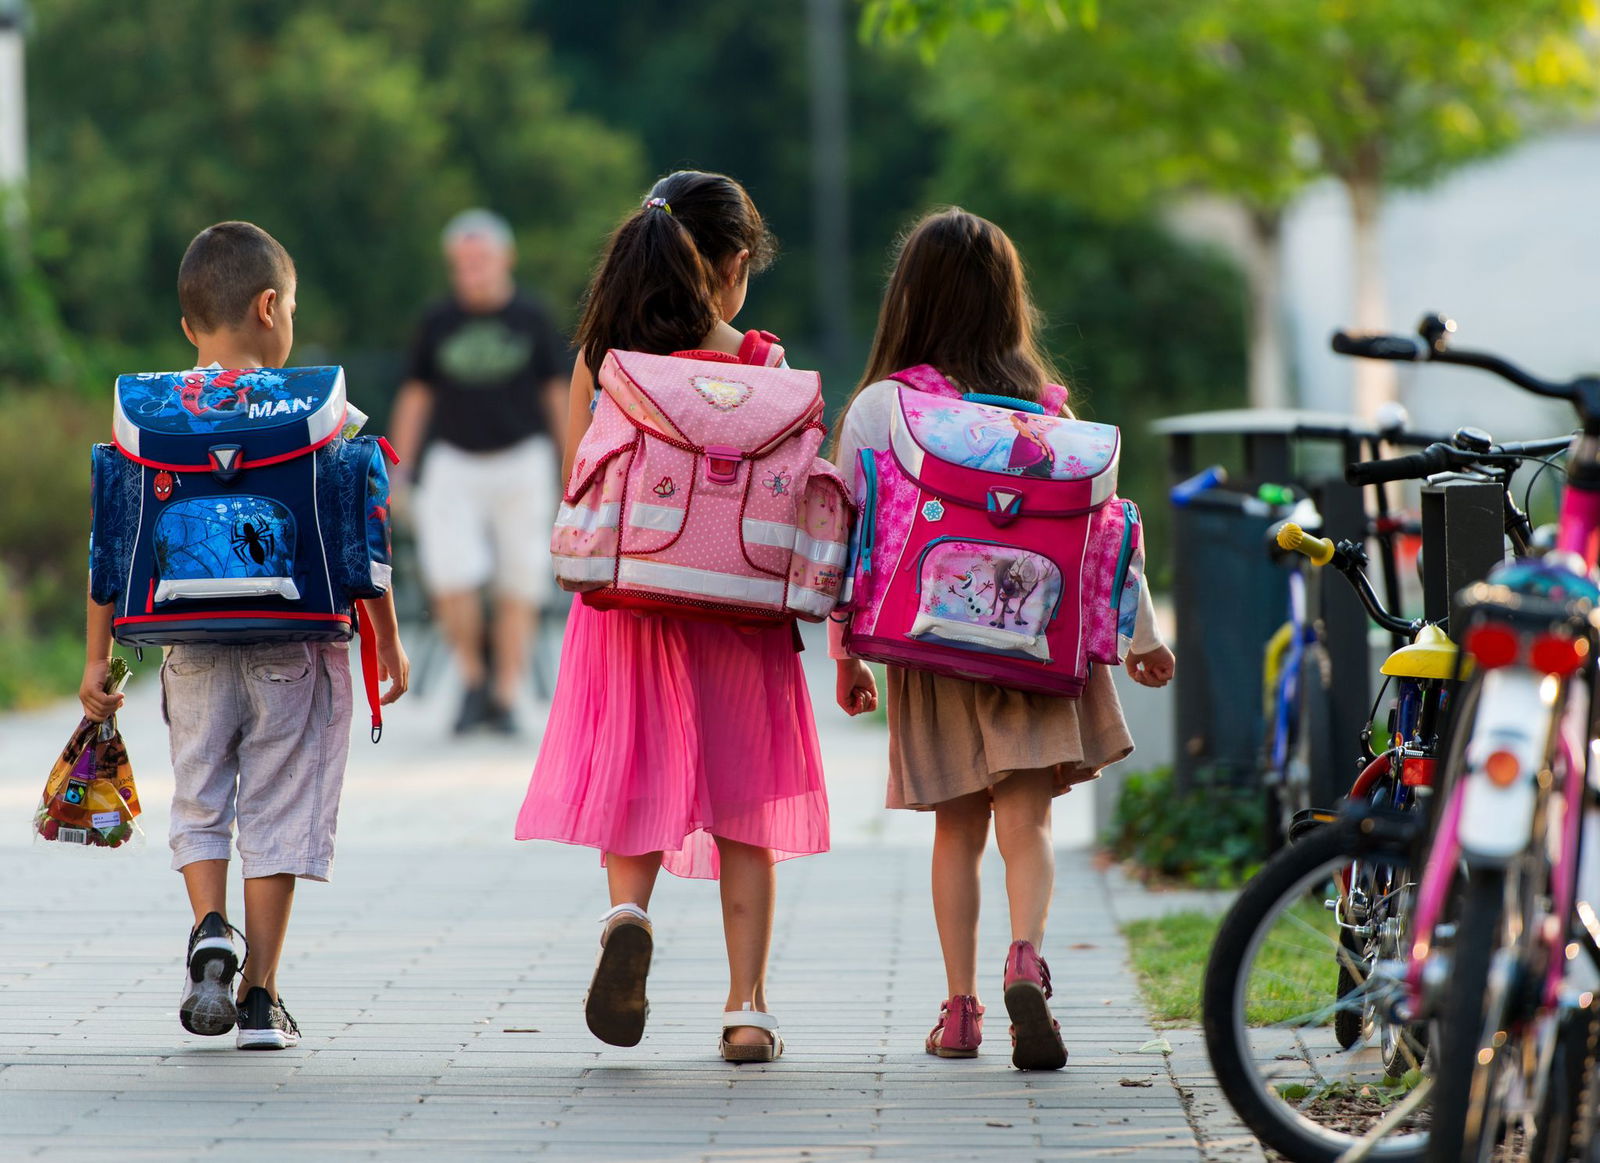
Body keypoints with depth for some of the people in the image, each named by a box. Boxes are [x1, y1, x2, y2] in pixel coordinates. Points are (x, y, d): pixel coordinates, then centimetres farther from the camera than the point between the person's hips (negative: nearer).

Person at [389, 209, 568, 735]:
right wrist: (397, 472, 5)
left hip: (521, 463, 0)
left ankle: (505, 698, 9)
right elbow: (416, 395, 8)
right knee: (451, 580, -15)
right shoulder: (439, 321, 1)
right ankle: (474, 680, 6)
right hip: (454, 468, 0)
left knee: (519, 587, -1)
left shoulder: (531, 318, -1)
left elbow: (558, 392, 4)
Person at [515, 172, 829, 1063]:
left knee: (638, 784, 10)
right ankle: (748, 1007, 8)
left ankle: (630, 913, -21)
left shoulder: (601, 359, 0)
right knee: (743, 809, 8)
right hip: (737, 611, -1)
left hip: (626, 600, 2)